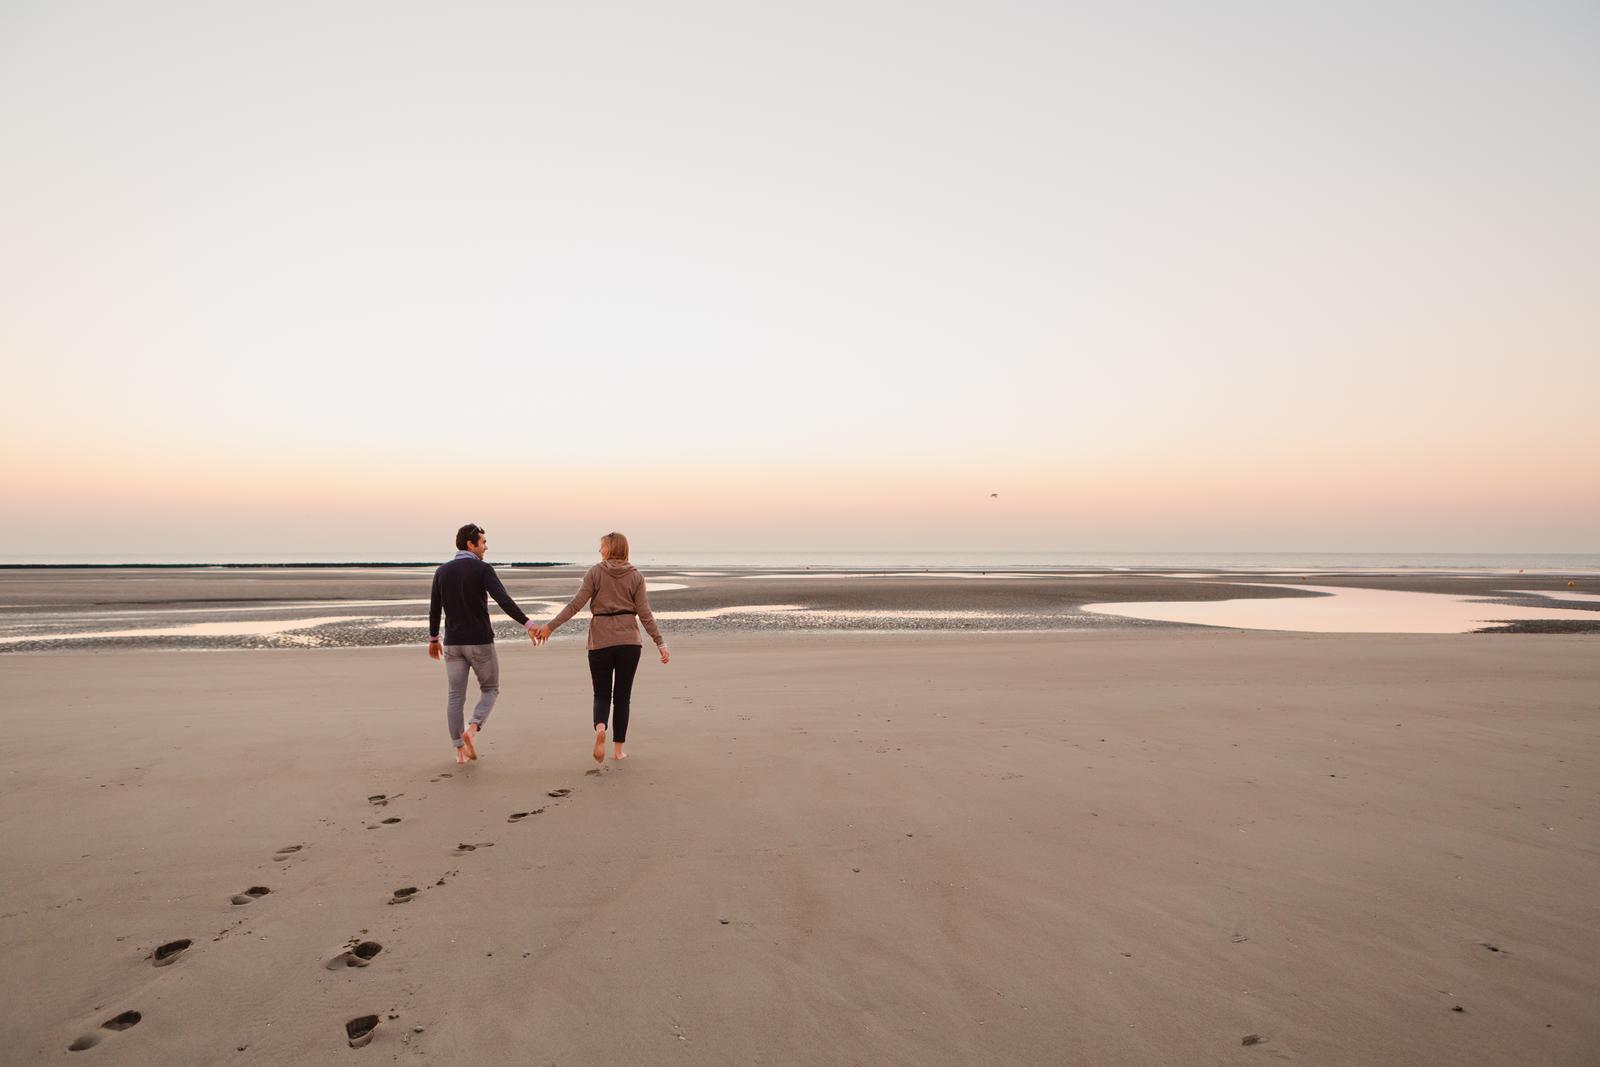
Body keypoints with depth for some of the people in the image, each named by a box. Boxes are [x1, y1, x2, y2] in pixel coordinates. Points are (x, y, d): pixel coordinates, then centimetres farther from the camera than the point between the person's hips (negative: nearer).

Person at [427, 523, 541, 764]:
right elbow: (504, 600, -22)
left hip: (453, 643, 4)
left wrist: (433, 639, 25)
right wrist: (528, 624, -25)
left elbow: (434, 609, 12)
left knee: (455, 696, 8)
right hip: (480, 642, -4)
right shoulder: (482, 569, -10)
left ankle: (460, 750, 8)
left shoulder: (442, 571, 6)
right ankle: (471, 730, -9)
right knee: (490, 689, 12)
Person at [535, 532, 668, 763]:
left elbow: (576, 605, -6)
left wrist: (550, 626, -1)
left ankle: (599, 728, -19)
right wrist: (660, 643, 2)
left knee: (602, 694, 11)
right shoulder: (636, 577, 3)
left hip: (600, 641, -1)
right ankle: (618, 749, 13)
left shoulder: (595, 572, -1)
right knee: (622, 696, 11)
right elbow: (644, 614, -2)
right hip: (629, 641, 1)